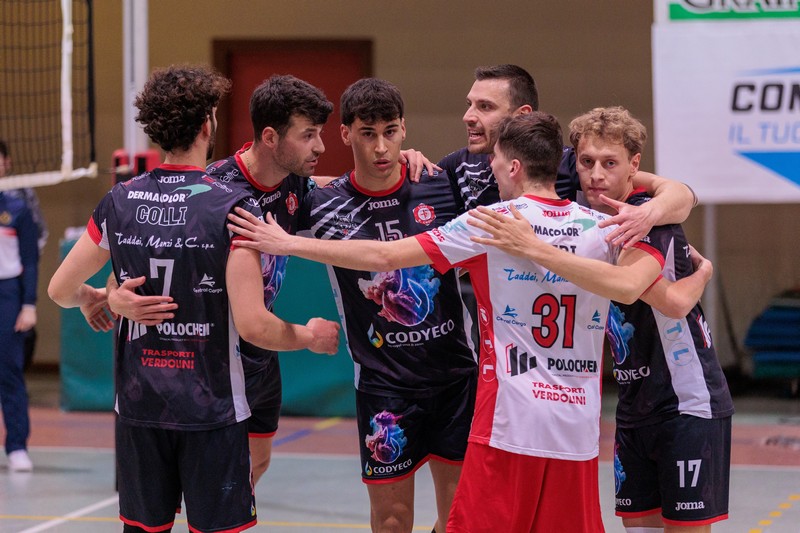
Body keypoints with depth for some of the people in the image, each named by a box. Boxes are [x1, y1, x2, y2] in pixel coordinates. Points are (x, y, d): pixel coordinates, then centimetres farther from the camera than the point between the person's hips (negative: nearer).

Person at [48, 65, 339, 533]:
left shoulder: (120, 202, 0)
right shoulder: (233, 207, -13)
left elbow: (61, 290, 9)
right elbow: (252, 324, -19)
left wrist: (98, 299, 30)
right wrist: (308, 337, -1)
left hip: (138, 405, 4)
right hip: (211, 408, -4)